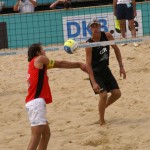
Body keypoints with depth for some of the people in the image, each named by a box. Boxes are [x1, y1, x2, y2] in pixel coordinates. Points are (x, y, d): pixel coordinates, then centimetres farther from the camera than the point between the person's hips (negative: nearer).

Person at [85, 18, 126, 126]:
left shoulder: (107, 36, -10)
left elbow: (116, 50, 4)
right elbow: (88, 64, -24)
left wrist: (121, 67, 1)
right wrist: (94, 82, -29)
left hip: (105, 69, 6)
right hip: (95, 72, -6)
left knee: (117, 93, 4)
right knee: (103, 95, -18)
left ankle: (103, 108, 29)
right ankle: (101, 121, -1)